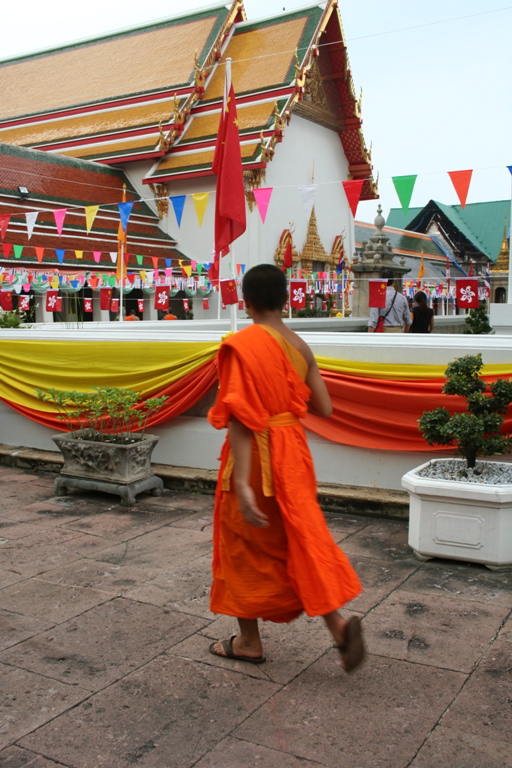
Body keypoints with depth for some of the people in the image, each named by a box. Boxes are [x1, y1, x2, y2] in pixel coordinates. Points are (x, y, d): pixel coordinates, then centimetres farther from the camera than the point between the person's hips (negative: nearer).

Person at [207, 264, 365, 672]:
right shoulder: (299, 345, 2)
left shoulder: (242, 344, -16)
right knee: (302, 538, 14)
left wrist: (241, 484, -25)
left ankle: (249, 641, 26)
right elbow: (323, 408, 4)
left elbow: (240, 417, -23)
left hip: (255, 454, -5)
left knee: (244, 547, 12)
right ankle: (339, 623, 1)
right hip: (293, 450, 6)